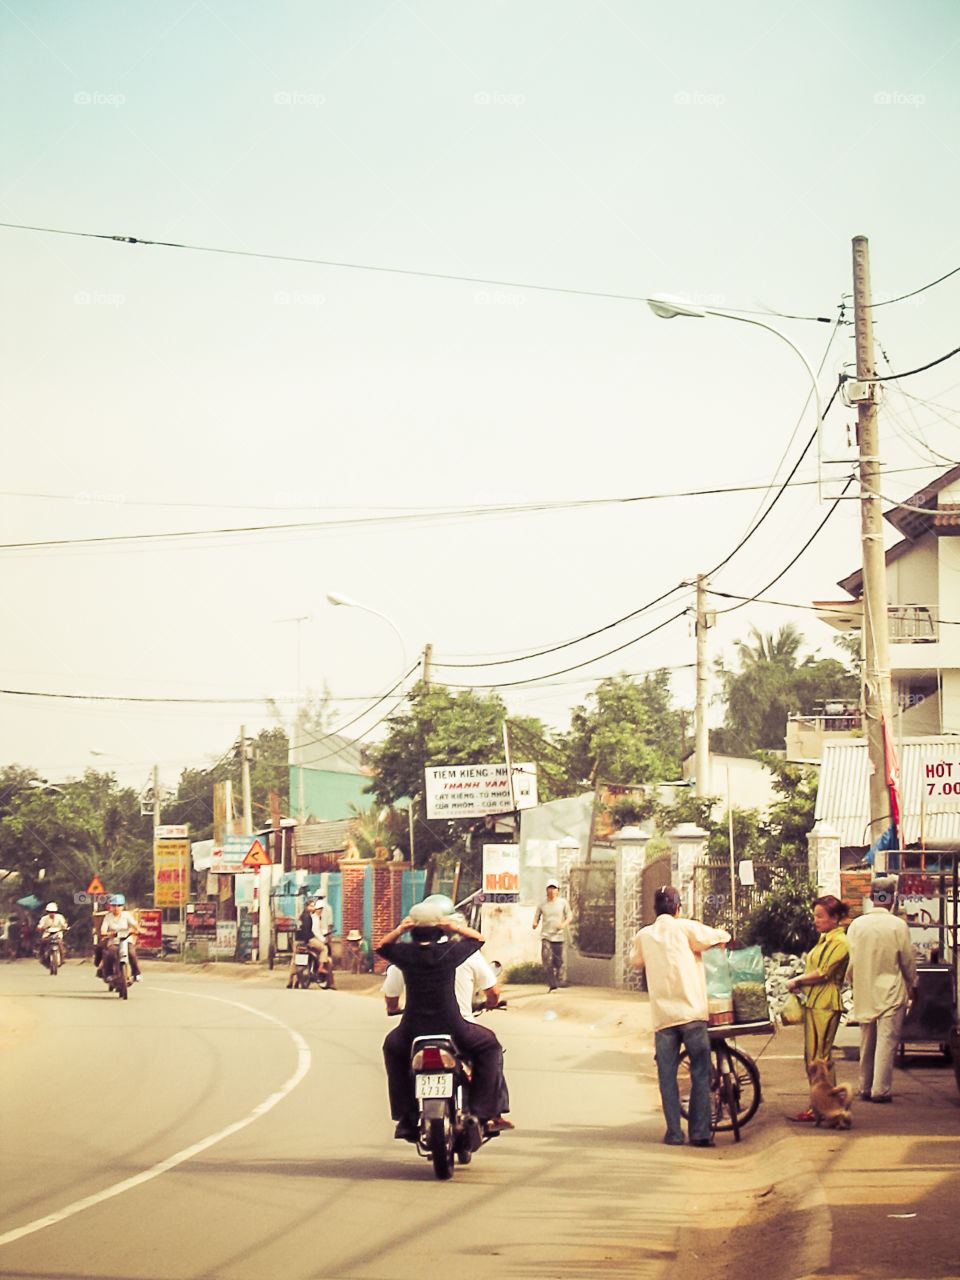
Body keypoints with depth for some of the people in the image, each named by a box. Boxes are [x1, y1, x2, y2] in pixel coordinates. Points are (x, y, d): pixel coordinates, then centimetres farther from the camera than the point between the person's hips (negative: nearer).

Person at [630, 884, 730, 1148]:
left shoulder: (644, 936, 9)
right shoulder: (684, 928, 0)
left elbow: (635, 961, 27)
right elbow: (722, 937, 5)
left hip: (662, 1016, 2)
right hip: (692, 1012, -2)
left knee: (667, 1076, 7)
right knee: (700, 1074, 4)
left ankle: (674, 1132, 6)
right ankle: (700, 1131, 1)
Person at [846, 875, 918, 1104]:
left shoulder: (856, 925, -1)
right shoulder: (898, 926, -12)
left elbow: (850, 960, 5)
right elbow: (907, 959, -3)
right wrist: (912, 984, 13)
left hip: (864, 993, 4)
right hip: (891, 992, -4)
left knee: (866, 1042, 14)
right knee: (887, 1040, -1)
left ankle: (866, 1088, 20)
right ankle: (881, 1089, -5)